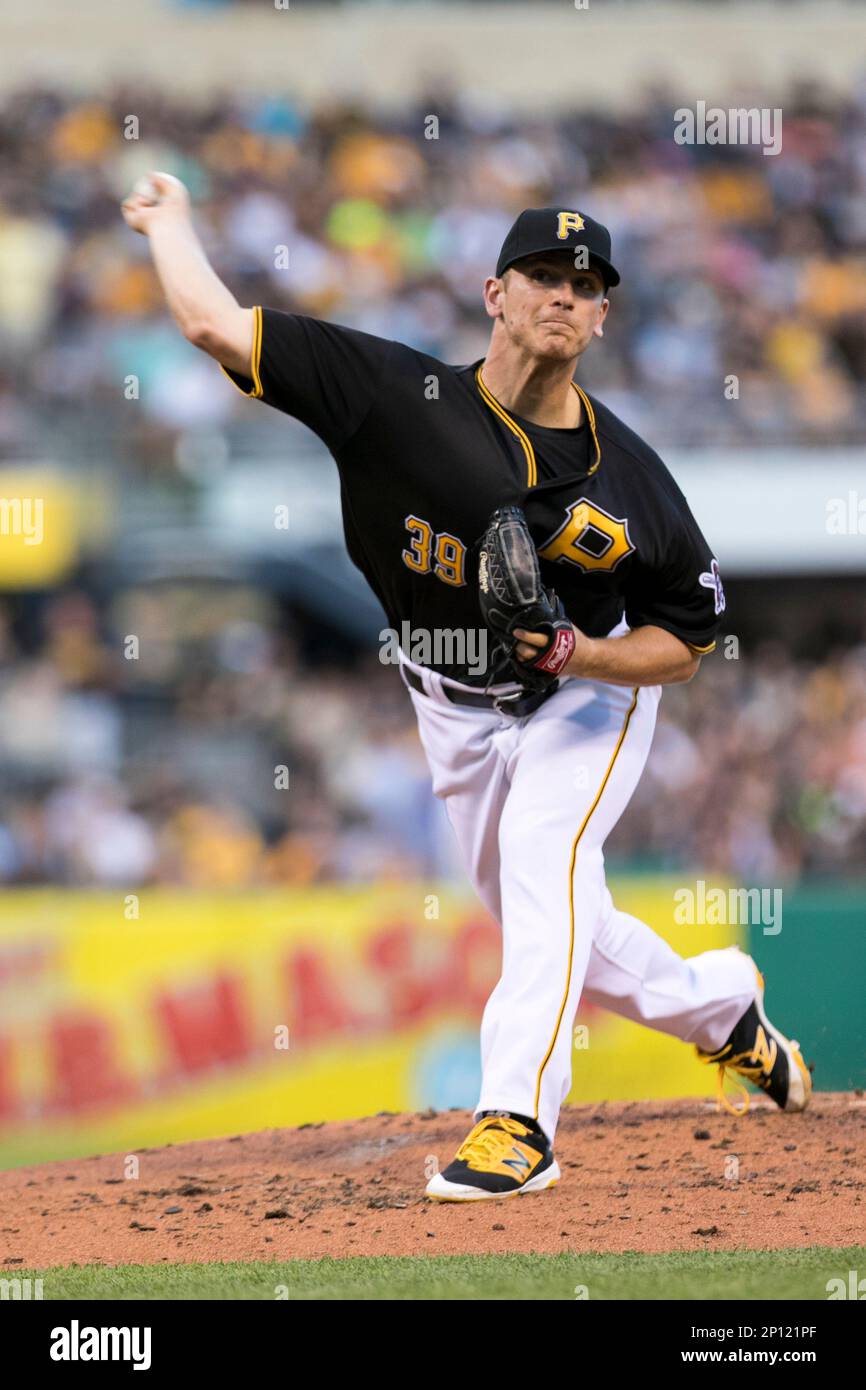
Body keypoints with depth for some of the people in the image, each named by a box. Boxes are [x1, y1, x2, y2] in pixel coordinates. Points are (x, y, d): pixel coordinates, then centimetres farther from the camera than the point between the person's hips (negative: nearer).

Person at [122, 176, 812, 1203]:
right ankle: (722, 1004, 41)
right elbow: (212, 323, -23)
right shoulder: (399, 396, -22)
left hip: (591, 694, -3)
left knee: (544, 850, -31)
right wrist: (170, 222, -11)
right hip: (459, 715, 3)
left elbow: (684, 643, -9)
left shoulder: (628, 478, -20)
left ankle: (517, 1119, -37)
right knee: (554, 938, 11)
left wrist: (590, 657, -26)